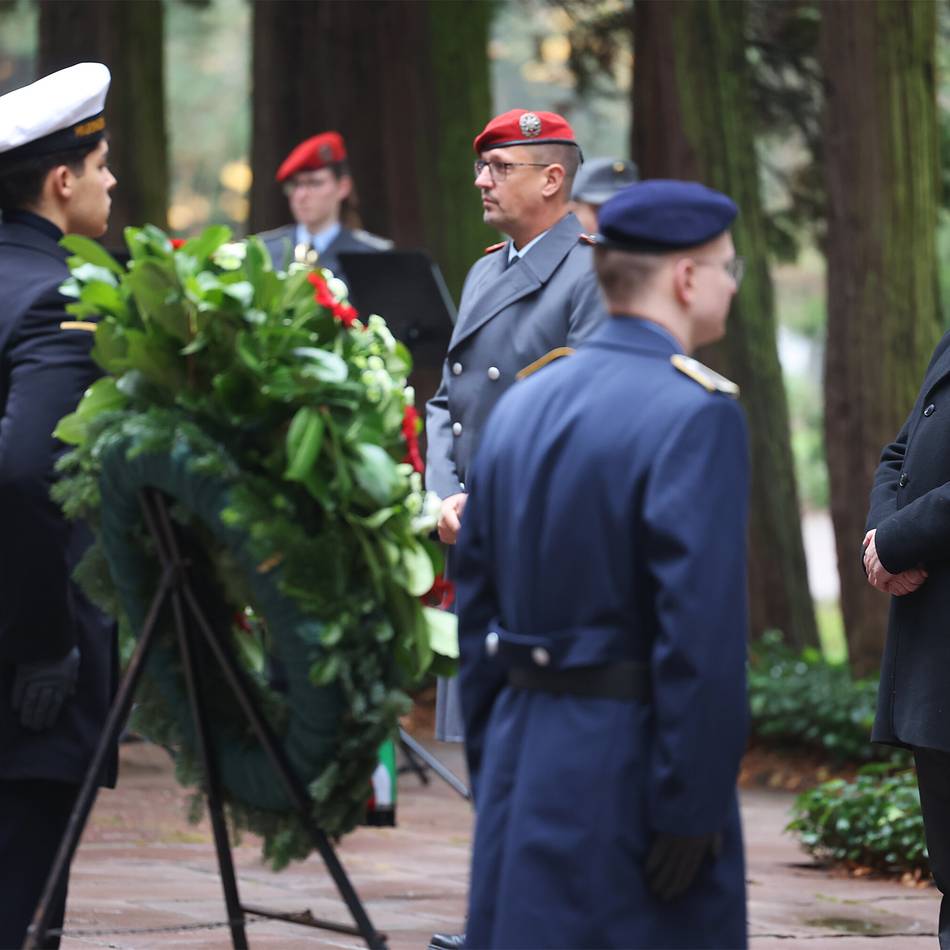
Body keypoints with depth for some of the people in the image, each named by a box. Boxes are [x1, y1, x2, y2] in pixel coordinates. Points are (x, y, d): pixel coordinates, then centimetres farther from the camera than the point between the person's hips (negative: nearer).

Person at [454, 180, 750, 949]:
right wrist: (691, 810, -16)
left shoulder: (524, 403, 10)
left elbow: (476, 597, 14)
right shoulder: (697, 415, -13)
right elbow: (704, 630, -20)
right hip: (630, 766, -8)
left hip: (522, 761, 8)